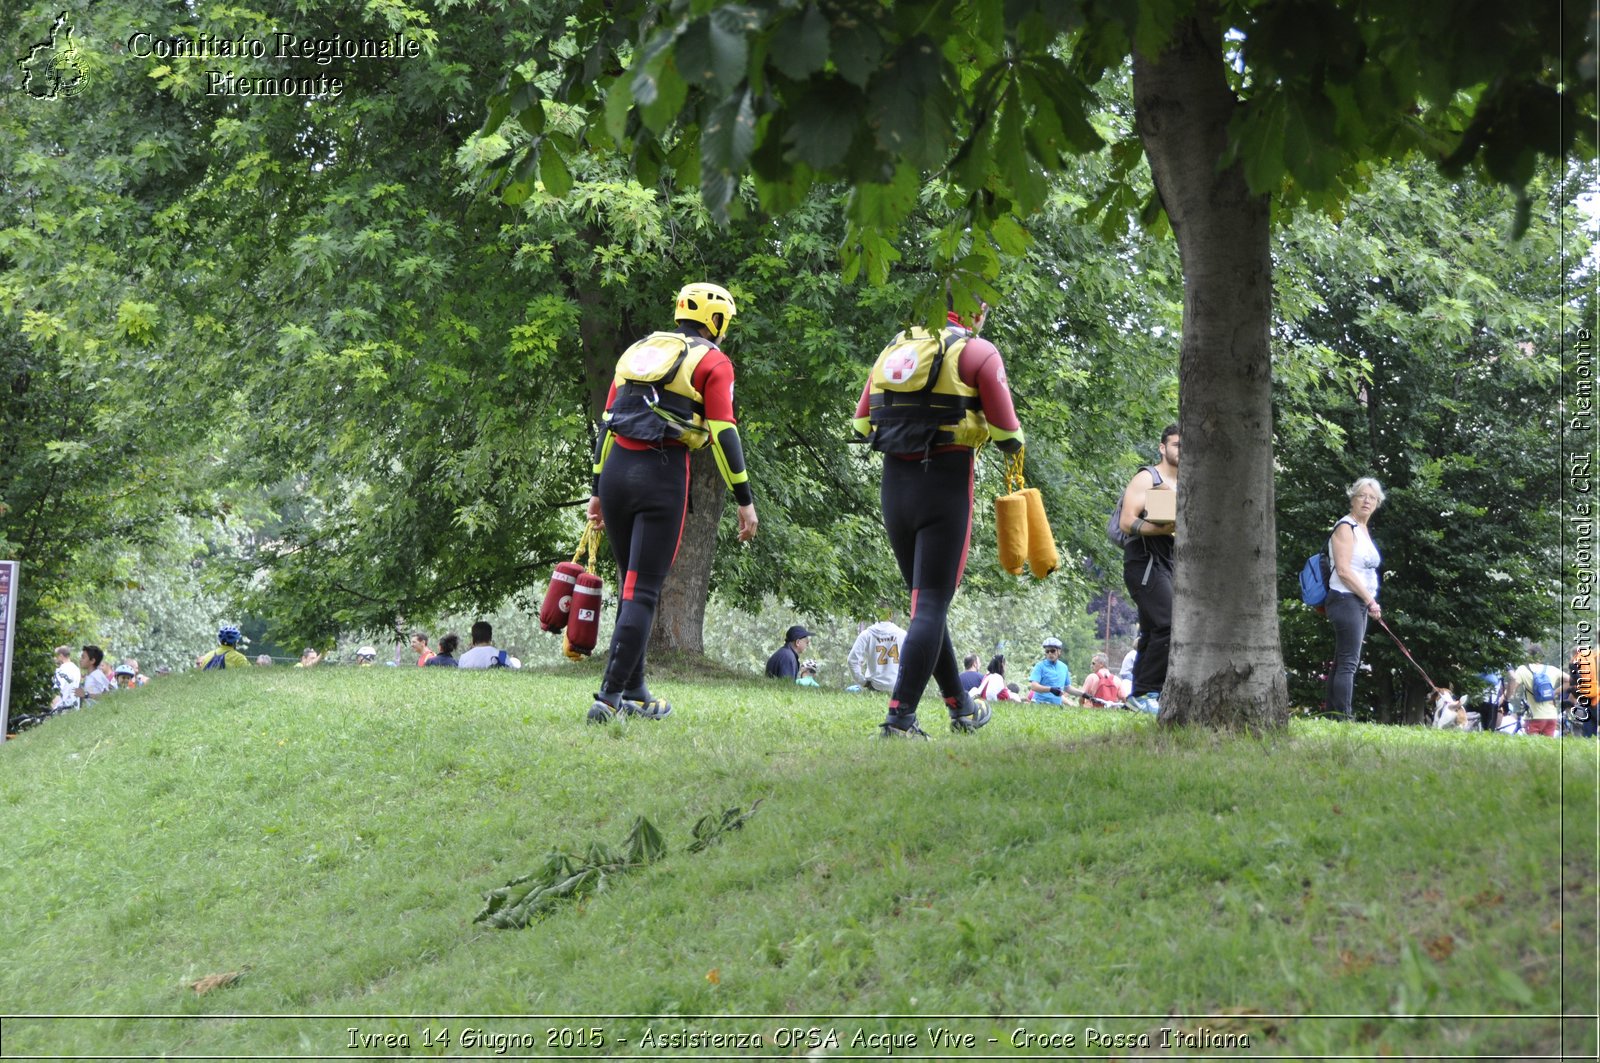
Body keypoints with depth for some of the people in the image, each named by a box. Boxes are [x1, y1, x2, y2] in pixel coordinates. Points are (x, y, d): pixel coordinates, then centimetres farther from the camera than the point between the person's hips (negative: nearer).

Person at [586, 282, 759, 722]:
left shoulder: (638, 351, 20)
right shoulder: (711, 362, 2)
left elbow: (607, 423, 18)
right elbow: (723, 434, -5)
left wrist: (597, 490, 20)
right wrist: (744, 499, -1)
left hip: (616, 470, 6)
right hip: (662, 473, -6)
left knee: (634, 583, 18)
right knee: (643, 590, -5)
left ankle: (634, 691, 22)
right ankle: (610, 695, -12)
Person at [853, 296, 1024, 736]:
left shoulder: (894, 347, 12)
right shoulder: (977, 352, -5)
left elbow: (862, 423, 13)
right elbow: (1008, 436, -7)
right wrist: (1012, 441, 15)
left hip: (895, 485, 6)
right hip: (946, 487, -6)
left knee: (926, 598, 17)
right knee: (931, 605, -4)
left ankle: (960, 705, 29)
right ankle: (900, 716, -13)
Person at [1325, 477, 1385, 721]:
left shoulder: (1363, 529, 20)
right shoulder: (1346, 527, -9)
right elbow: (1343, 570, -17)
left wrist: (1370, 603, 13)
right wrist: (1370, 601, -14)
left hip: (1360, 603, 10)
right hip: (1346, 600, -10)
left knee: (1342, 663, 8)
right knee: (1348, 662, -14)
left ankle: (1332, 716, 9)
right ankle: (1344, 718, -18)